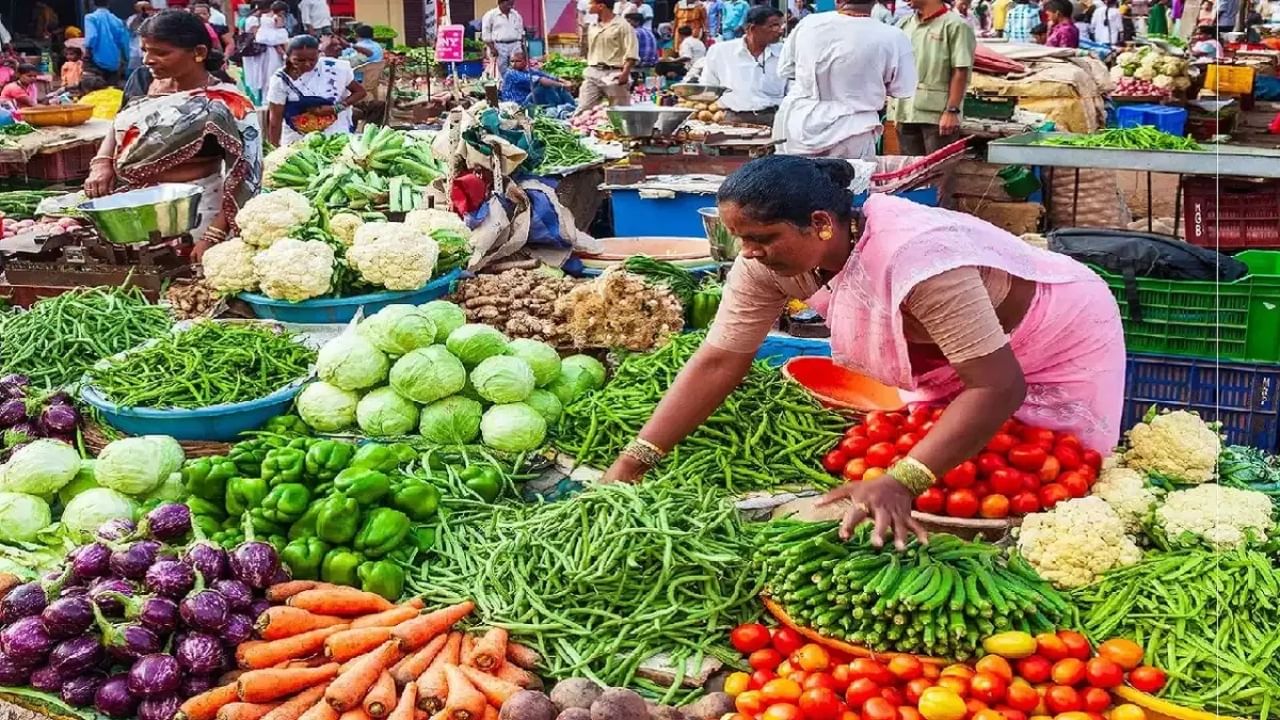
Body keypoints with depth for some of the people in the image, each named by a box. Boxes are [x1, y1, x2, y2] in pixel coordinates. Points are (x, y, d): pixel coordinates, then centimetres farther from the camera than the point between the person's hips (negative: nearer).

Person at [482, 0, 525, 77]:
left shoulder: (516, 15, 13)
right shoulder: (490, 15, -1)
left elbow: (520, 32, 19)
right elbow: (486, 34, -4)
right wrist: (492, 48, -11)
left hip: (515, 45, 4)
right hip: (499, 46, -4)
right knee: (502, 70, -3)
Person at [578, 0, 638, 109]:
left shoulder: (622, 26, -6)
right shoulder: (592, 27, 14)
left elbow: (631, 53, -11)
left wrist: (625, 73, -22)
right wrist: (588, 71, 17)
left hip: (614, 75, -6)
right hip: (593, 73, 6)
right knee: (583, 110, -1)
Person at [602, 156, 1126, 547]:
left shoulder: (914, 257, -41)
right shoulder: (771, 259, -21)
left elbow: (999, 387, -41)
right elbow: (718, 362, -18)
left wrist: (899, 483, -50)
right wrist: (633, 462, -24)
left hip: (1062, 347, -6)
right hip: (954, 359, 6)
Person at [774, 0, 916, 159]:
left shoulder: (808, 24, -3)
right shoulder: (892, 38, -12)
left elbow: (785, 70, 9)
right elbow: (902, 90, -2)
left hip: (795, 129, 3)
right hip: (849, 137, -3)